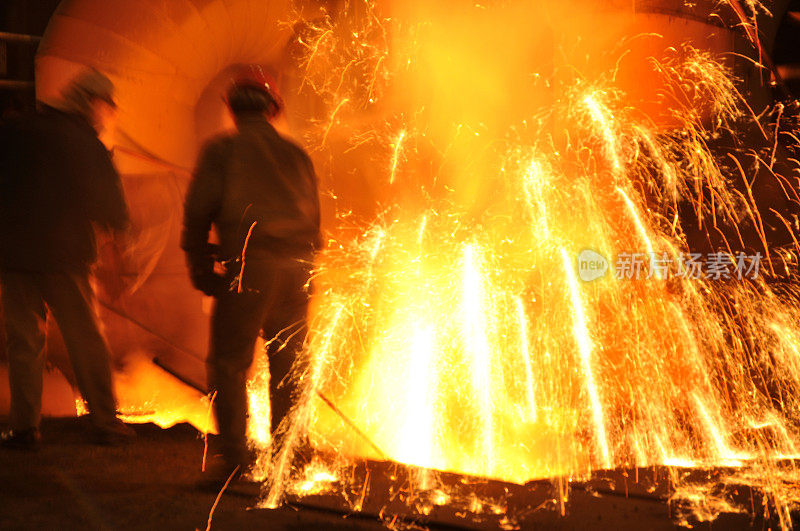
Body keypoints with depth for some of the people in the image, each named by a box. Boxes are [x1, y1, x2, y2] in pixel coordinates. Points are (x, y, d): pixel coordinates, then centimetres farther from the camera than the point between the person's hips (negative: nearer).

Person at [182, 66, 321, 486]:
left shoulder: (222, 150, 4)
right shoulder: (296, 155, 17)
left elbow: (198, 210, -2)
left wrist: (199, 266, 6)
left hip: (249, 263, -5)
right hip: (297, 267, 5)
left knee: (229, 363, 0)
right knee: (288, 365, 13)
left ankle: (234, 456, -8)